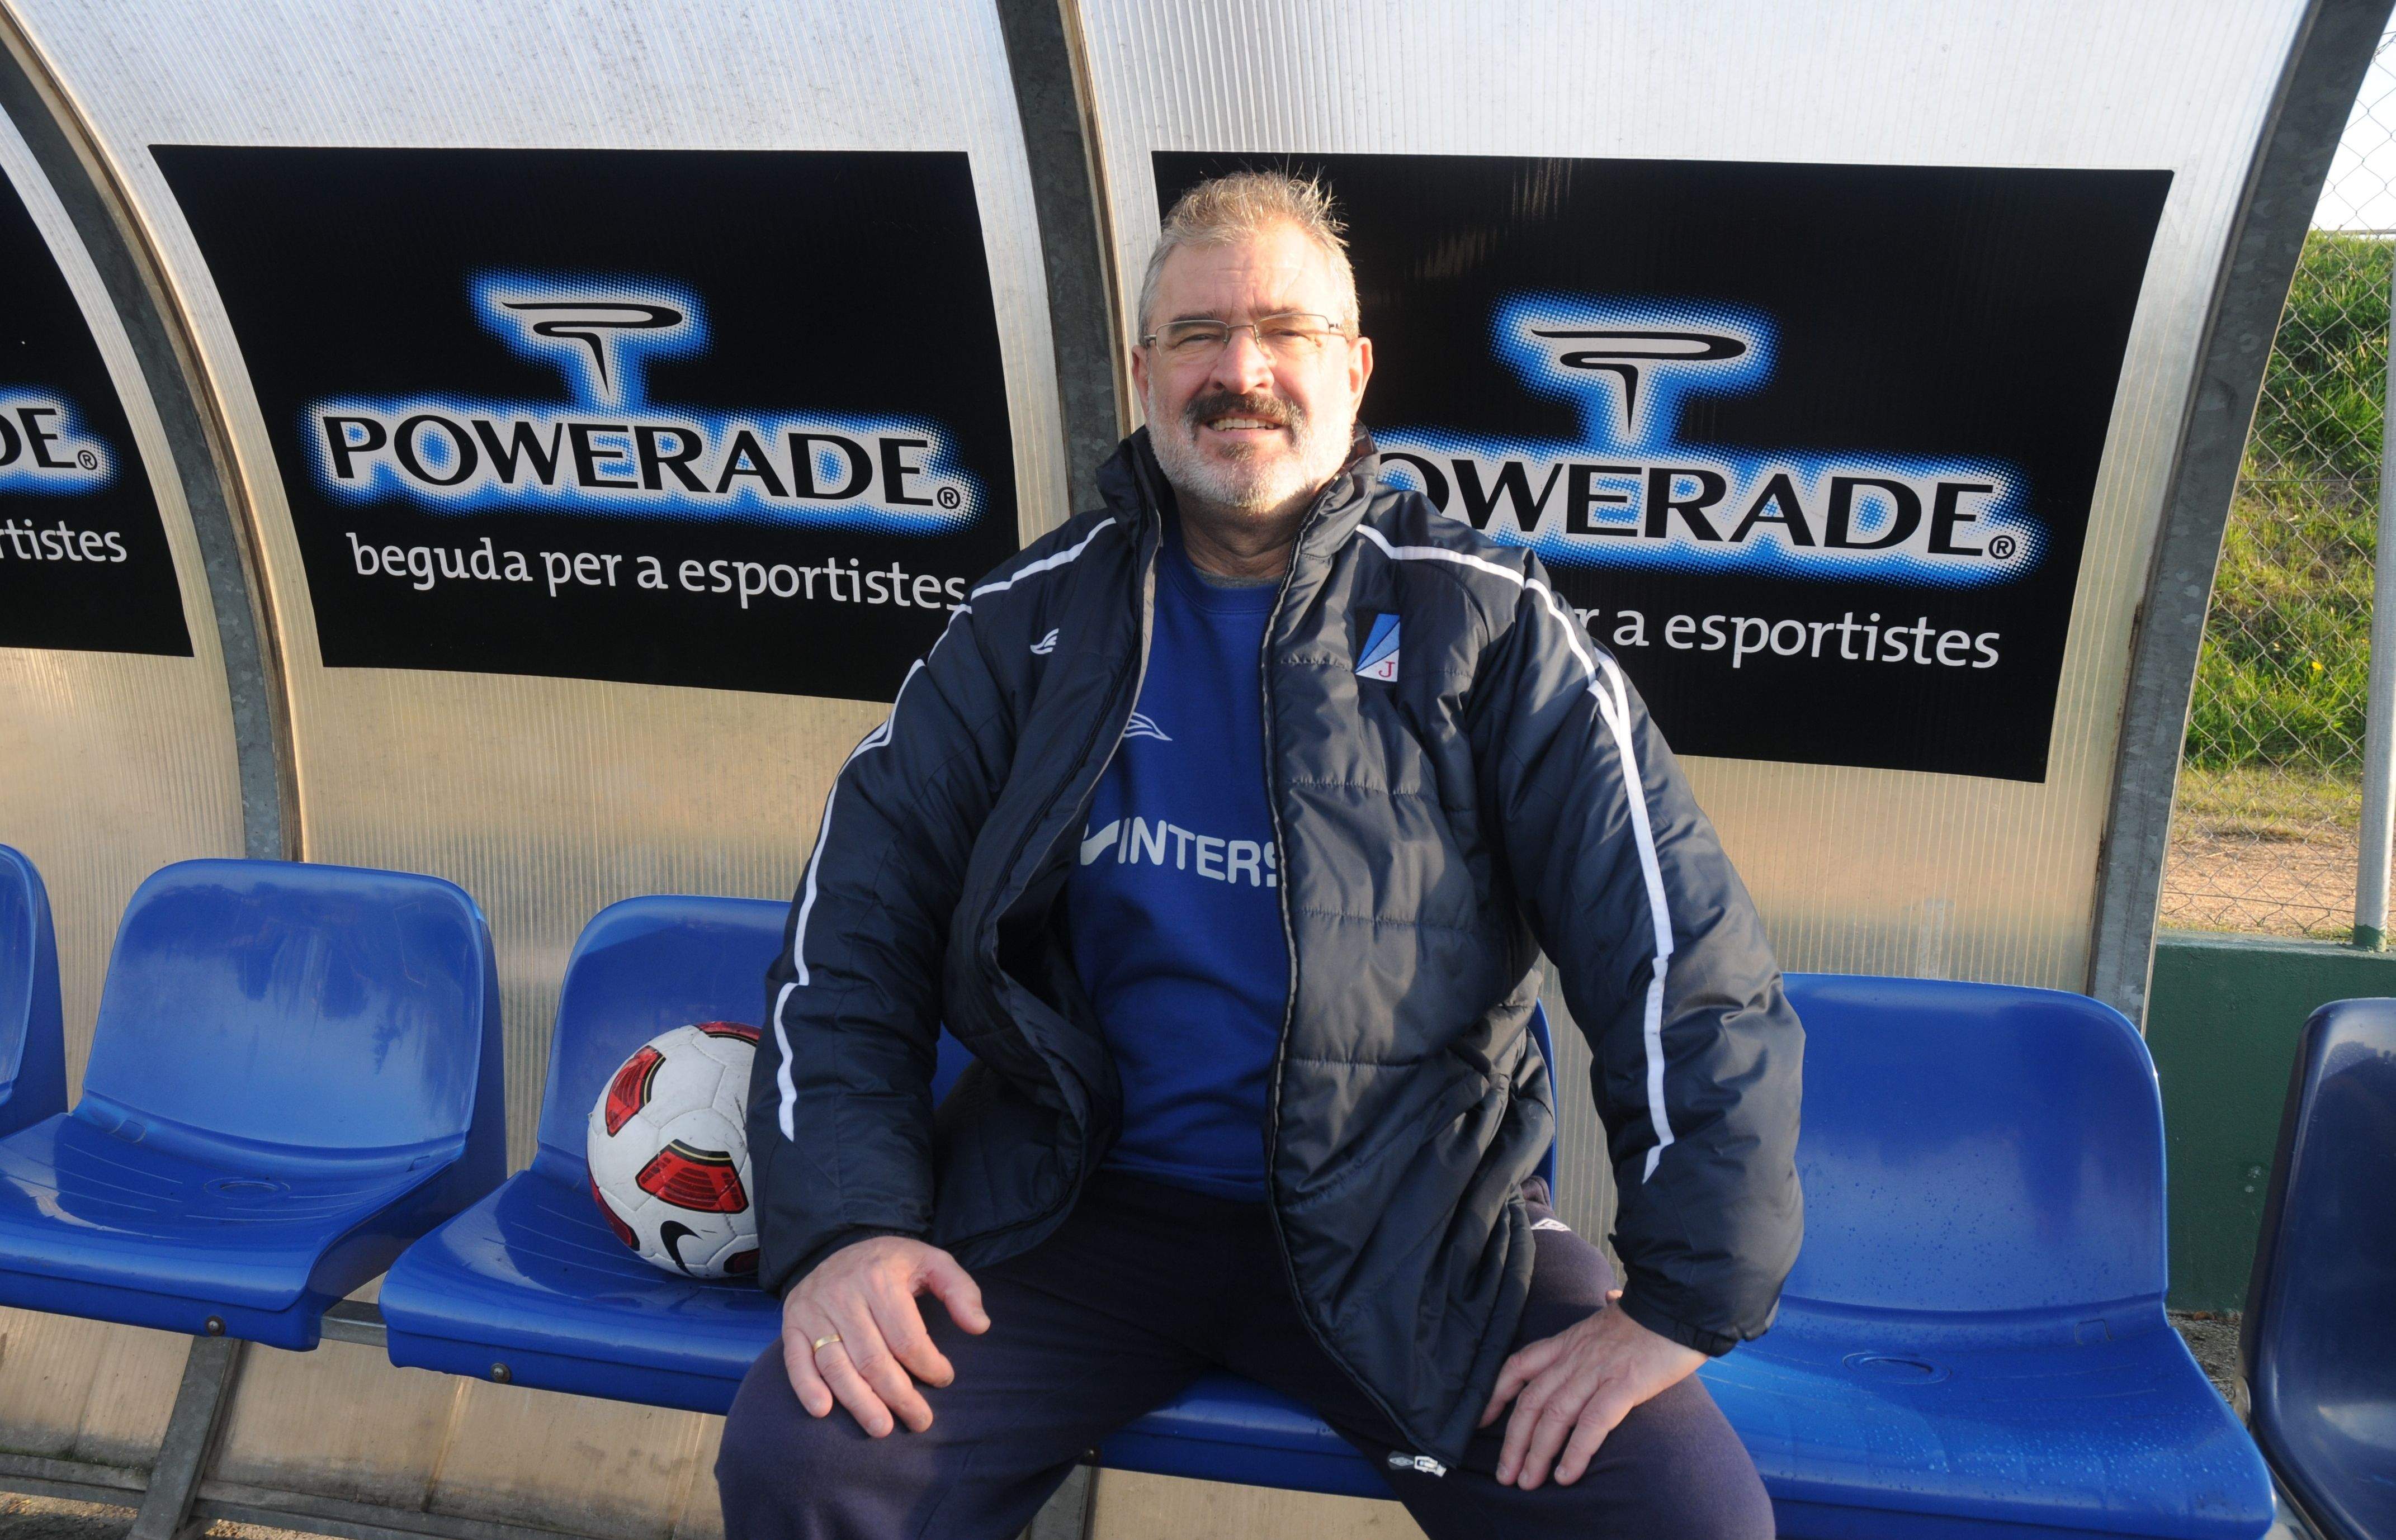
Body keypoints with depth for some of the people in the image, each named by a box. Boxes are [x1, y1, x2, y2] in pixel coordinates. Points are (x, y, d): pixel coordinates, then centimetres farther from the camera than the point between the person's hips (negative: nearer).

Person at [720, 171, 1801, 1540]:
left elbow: (1691, 962, -6)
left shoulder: (1486, 628, -2)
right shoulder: (1035, 625, 4)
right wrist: (847, 1221, -11)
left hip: (1410, 1232, 0)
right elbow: (858, 919, 3)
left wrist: (1682, 1306, -12)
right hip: (1081, 1209, 1)